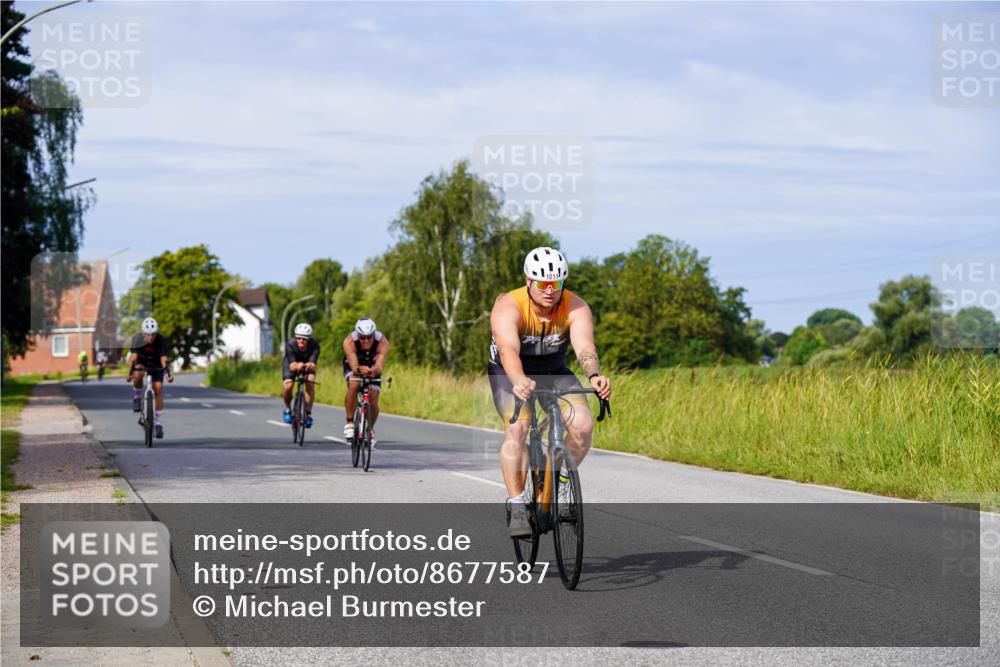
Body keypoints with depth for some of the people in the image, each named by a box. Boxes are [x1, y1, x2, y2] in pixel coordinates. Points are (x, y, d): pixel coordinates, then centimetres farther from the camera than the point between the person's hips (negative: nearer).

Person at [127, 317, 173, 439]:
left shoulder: (161, 341, -28)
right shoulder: (137, 339, -28)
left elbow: (163, 359, -36)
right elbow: (133, 357, -37)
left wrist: (168, 373, -52)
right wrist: (130, 372, -52)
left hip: (156, 365, 0)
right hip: (141, 363, 0)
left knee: (158, 389, -13)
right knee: (138, 374, -36)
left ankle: (158, 423, -4)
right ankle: (137, 397, -8)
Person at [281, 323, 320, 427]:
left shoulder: (314, 345, -32)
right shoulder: (290, 345, -33)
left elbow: (313, 364, -42)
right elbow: (291, 365, -40)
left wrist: (310, 365, -66)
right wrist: (297, 366, -64)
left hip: (307, 365, 1)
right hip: (292, 364, -1)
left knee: (310, 384, -26)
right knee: (287, 386, -24)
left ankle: (308, 413, -12)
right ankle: (287, 409, 5)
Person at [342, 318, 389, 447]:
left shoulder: (382, 342, -35)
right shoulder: (349, 342, -37)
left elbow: (380, 366, -46)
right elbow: (354, 366, -46)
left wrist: (376, 370, -70)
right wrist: (359, 369, -69)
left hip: (372, 367, 2)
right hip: (353, 365, -1)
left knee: (373, 399, -11)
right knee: (354, 385, -32)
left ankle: (370, 429, 17)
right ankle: (349, 422, -18)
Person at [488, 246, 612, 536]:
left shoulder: (576, 308, -23)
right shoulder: (508, 307, -31)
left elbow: (584, 347, -39)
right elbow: (508, 349, -48)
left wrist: (594, 376, -61)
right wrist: (520, 381, -68)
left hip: (554, 371, 3)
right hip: (510, 373, -3)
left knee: (583, 425, -19)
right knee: (516, 428, -28)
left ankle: (560, 482, 8)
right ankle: (516, 507, -20)